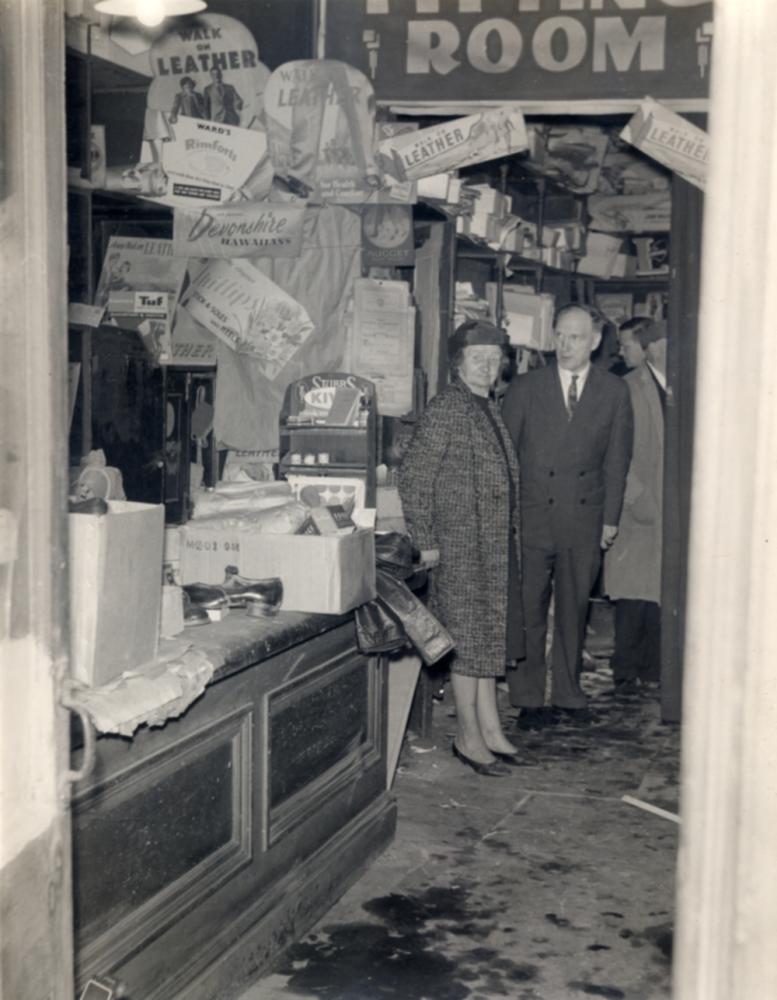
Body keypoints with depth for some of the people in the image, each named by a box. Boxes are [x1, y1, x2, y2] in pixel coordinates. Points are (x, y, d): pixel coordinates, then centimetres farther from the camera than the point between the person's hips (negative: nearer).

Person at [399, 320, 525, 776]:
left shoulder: (489, 409, 13)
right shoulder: (446, 409, -13)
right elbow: (414, 475, -16)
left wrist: (512, 532, 16)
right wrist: (424, 540, -17)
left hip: (498, 545, 8)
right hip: (461, 545, -8)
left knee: (490, 637, 14)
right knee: (469, 640, -1)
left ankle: (489, 727, 24)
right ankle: (469, 737, 9)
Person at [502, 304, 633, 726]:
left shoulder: (614, 391, 6)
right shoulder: (525, 387, 3)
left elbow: (616, 458, 8)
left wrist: (610, 517, 4)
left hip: (584, 516, 1)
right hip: (531, 513, -1)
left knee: (574, 608, 9)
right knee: (527, 608, -1)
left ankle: (567, 694, 21)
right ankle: (528, 699, 8)